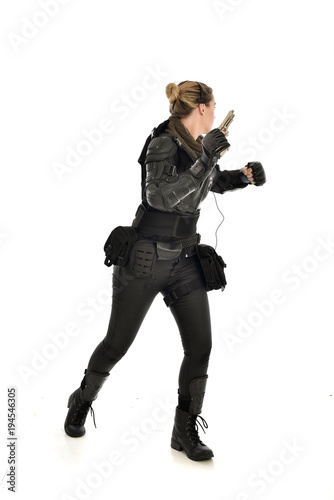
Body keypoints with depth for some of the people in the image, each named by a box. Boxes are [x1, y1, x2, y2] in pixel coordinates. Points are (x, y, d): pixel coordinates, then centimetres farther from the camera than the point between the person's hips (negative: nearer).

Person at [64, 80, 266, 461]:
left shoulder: (197, 146, 8)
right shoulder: (163, 144, -15)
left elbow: (215, 182, 27)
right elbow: (160, 197, -30)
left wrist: (245, 176, 8)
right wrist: (204, 162, -33)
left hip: (184, 260, 7)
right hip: (145, 259, -6)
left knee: (200, 346, -2)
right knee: (117, 342, 7)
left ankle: (185, 432, 13)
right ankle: (83, 401, 35)